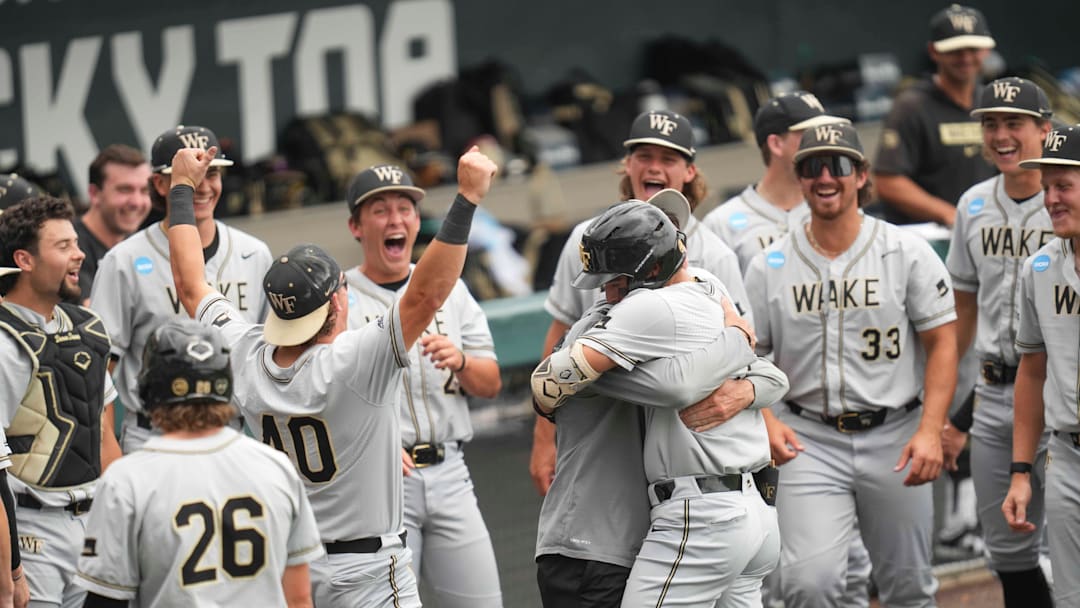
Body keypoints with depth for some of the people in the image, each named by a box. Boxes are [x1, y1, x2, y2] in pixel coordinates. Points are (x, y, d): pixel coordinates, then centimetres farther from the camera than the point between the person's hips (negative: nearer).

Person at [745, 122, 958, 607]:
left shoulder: (908, 253, -1)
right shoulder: (769, 267, 3)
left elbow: (942, 344, -1)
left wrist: (930, 431, -13)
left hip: (894, 437, 0)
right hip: (809, 441, 0)